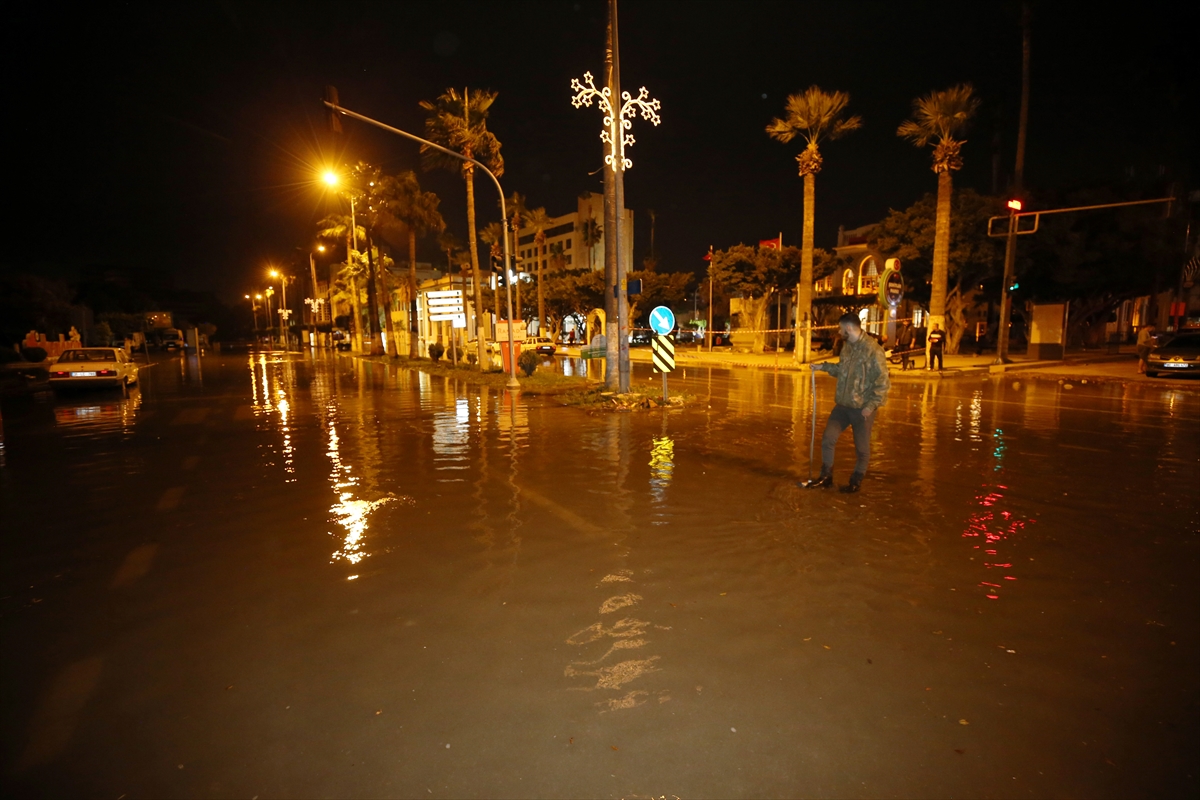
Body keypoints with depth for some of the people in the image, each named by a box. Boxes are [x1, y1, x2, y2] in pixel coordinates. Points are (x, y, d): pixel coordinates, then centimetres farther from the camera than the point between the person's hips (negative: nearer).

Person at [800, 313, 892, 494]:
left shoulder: (873, 350, -19)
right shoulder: (847, 347, 7)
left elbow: (883, 382, -18)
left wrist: (870, 406, -20)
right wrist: (823, 367, 13)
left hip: (862, 408, -7)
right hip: (843, 405, 7)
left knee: (862, 448, 9)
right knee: (828, 439, 7)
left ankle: (856, 481, 26)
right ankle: (826, 477, 21)